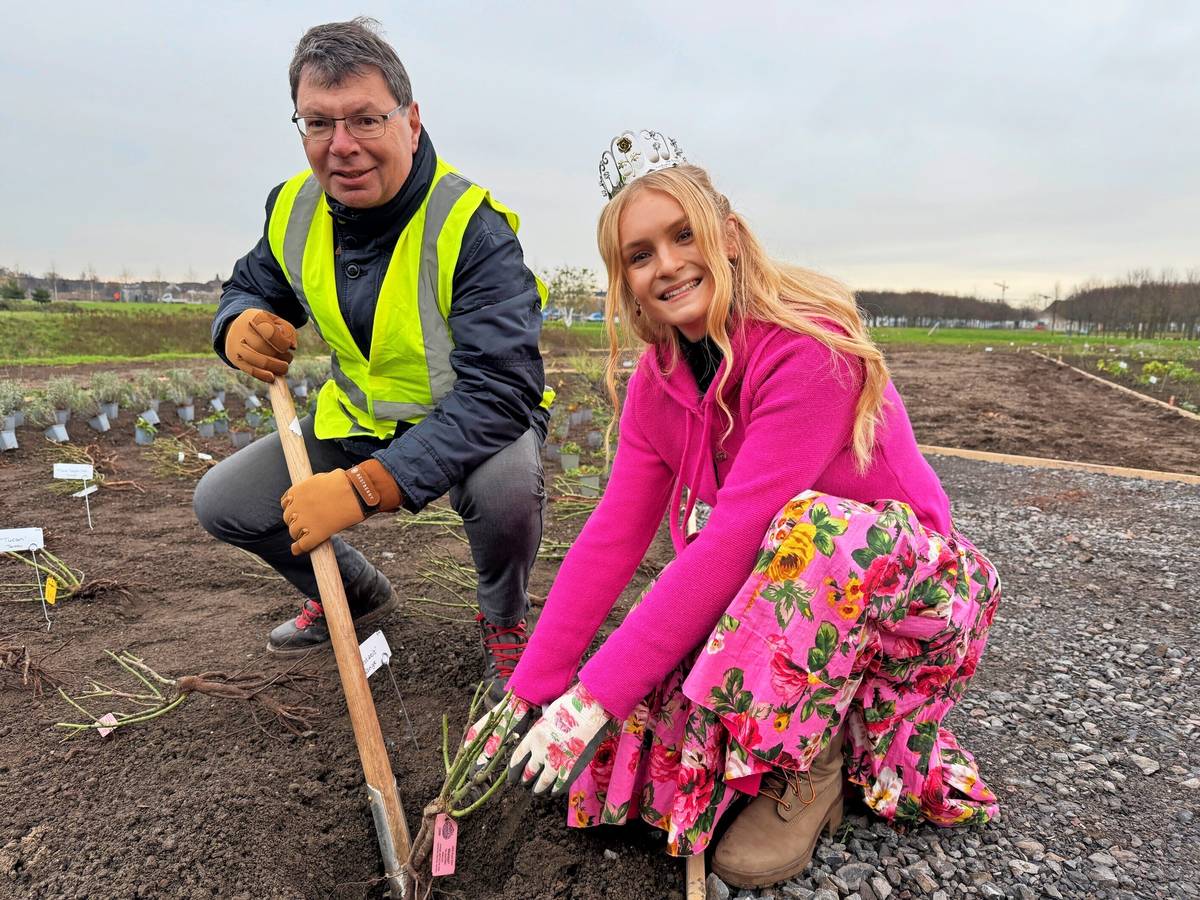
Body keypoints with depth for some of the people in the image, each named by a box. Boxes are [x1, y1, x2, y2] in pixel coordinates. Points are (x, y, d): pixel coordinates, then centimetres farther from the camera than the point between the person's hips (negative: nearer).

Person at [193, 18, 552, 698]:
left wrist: (365, 486, -43)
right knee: (223, 503, -1)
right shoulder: (295, 210, -7)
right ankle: (356, 594, 27)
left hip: (478, 421, -5)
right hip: (358, 422, 6)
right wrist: (241, 326, -15)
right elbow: (252, 287, 13)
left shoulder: (473, 229, -28)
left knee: (506, 485, -38)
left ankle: (504, 621, -1)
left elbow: (498, 391, -36)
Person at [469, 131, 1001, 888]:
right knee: (606, 743, -13)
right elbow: (611, 536, -7)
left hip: (905, 588, -5)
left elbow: (734, 539, -32)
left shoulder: (810, 345, -26)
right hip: (768, 600, 6)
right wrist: (531, 690, -10)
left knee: (819, 528, -40)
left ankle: (809, 768, -14)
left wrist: (596, 693, -29)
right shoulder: (659, 380, -4)